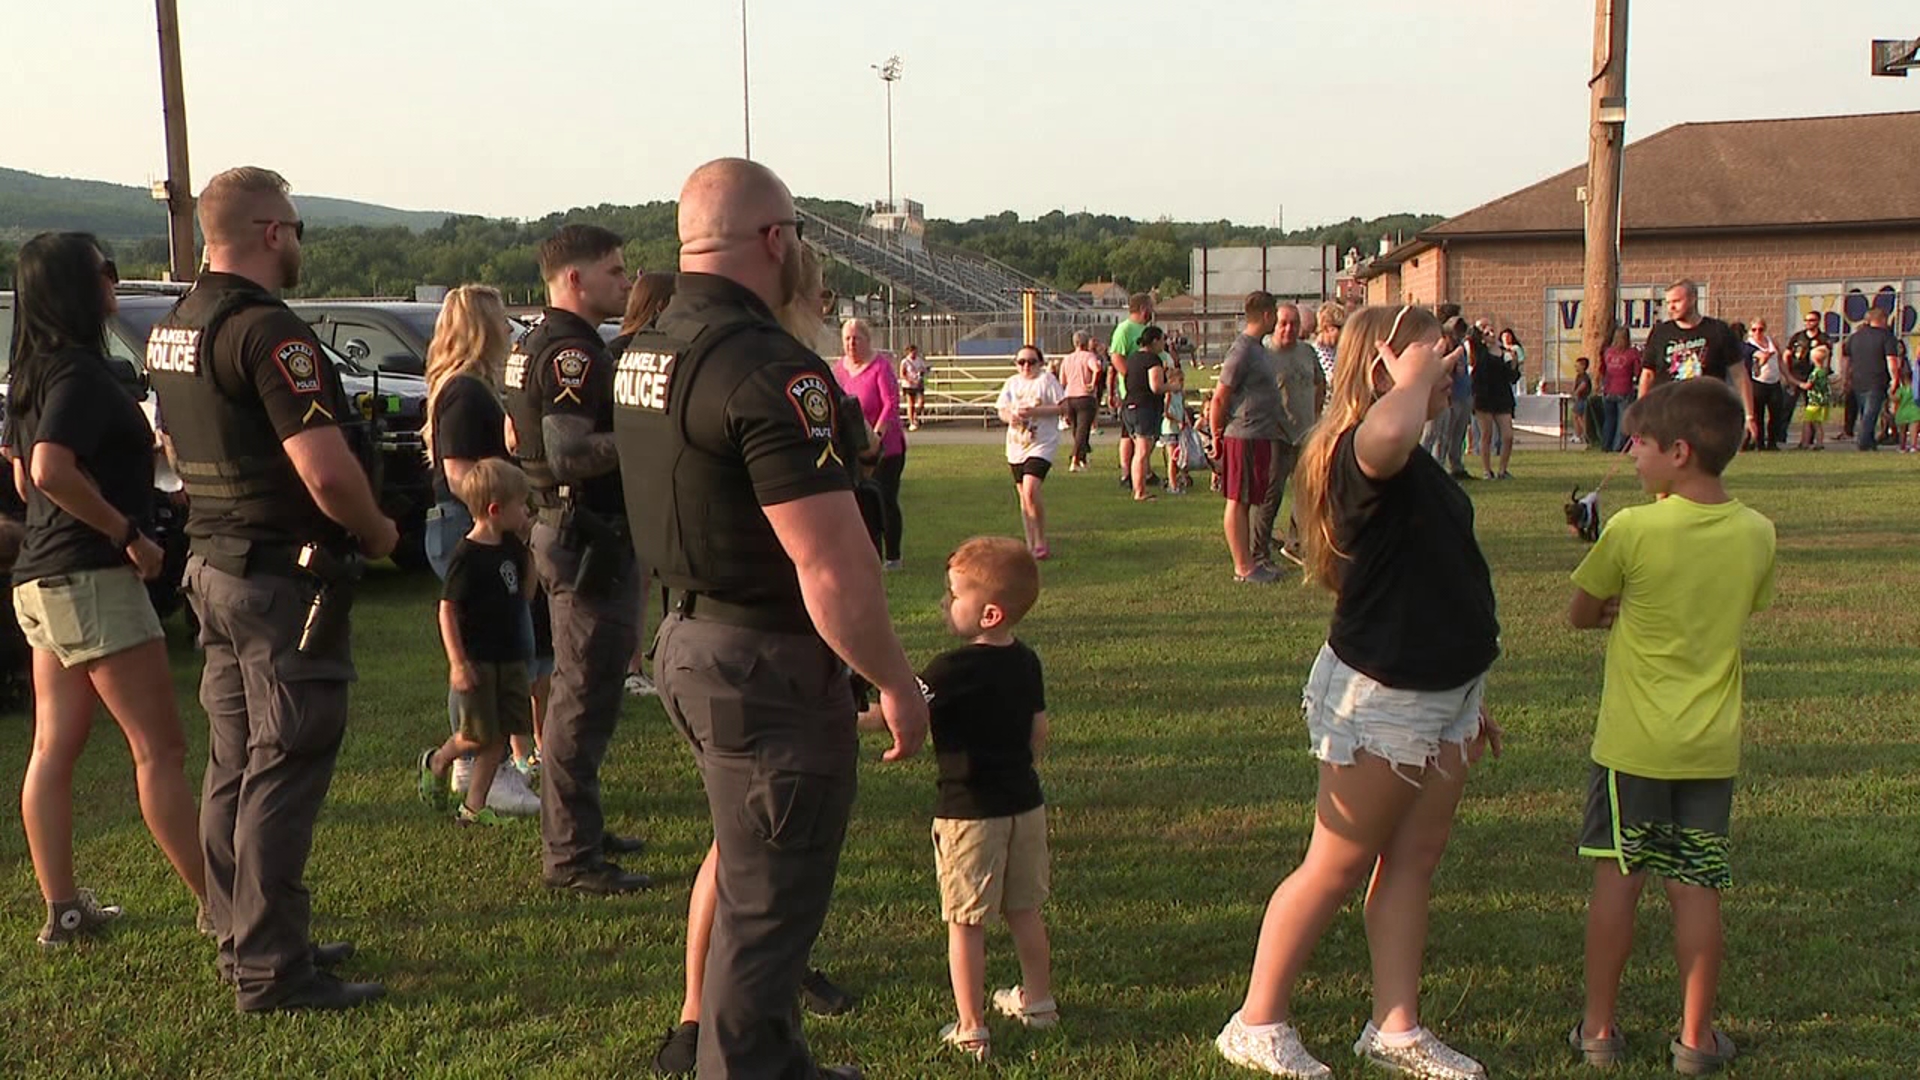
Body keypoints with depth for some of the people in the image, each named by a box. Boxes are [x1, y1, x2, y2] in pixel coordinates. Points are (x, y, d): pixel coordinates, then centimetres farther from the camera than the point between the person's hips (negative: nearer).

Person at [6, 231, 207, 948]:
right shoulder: (81, 372, -15)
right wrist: (130, 533, -20)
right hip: (90, 578, -9)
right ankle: (218, 906, 0)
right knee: (159, 748, -5)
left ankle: (63, 909, 17)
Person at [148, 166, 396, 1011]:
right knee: (283, 773, -3)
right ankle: (270, 968, 3)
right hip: (285, 577, -10)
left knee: (235, 764, 16)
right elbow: (326, 471, -26)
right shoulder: (268, 330, -20)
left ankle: (243, 938, 27)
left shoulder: (171, 330, 11)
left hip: (214, 564, 10)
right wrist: (378, 532, -9)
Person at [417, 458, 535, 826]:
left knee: (501, 734, 7)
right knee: (480, 735, -1)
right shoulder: (467, 556, -17)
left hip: (509, 658, 8)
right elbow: (447, 609, -16)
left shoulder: (509, 546, 7)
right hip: (478, 661, -8)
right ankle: (436, 761, 29)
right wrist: (458, 663, -20)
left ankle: (474, 806, 15)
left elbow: (525, 591, 18)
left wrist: (530, 549, 6)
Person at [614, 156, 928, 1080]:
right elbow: (832, 569, -25)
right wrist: (897, 683, -15)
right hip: (766, 665, -10)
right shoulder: (768, 367, -22)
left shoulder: (643, 354, 9)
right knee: (766, 908, 5)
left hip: (689, 640, 10)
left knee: (755, 877, 25)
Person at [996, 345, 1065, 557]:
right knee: (1024, 496, 10)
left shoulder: (1047, 380, -5)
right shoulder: (1012, 383, 12)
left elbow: (1061, 407, -9)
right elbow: (1001, 411, 13)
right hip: (1016, 445, 6)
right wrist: (1010, 415, -11)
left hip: (1041, 444, -6)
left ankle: (1040, 543, -9)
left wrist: (1034, 411, -20)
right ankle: (1030, 545, 20)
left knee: (1031, 491, -21)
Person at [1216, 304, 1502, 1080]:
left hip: (1443, 690, 9)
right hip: (1381, 697, -9)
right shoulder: (1363, 455, -21)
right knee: (1339, 866, 2)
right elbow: (1389, 432, -49)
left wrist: (1469, 695, 23)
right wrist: (1412, 376, -27)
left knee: (1414, 857, 13)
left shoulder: (1415, 467, 12)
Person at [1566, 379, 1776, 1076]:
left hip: (1633, 742, -3)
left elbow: (1579, 615, -3)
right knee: (1696, 889, 9)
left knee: (1616, 879, 8)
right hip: (1713, 746, 3)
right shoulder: (1757, 534, -1)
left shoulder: (1633, 530, -14)